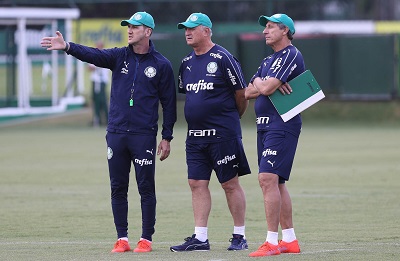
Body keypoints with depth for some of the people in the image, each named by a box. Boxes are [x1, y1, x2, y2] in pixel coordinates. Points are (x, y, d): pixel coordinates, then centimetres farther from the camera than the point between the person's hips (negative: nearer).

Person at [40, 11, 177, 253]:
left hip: (144, 136, -4)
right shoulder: (119, 56, 8)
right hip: (116, 133, 4)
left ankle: (146, 239, 6)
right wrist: (67, 47, -27)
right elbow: (93, 54, -9)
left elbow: (169, 103, 2)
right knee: (118, 188, 6)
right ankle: (122, 239, 12)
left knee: (146, 188, -1)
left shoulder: (161, 65, 0)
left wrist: (167, 138, -1)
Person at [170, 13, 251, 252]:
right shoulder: (187, 63, 11)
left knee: (230, 183, -1)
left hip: (223, 133, -7)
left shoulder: (222, 58, -9)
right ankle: (200, 238, 6)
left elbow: (242, 93, -4)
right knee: (197, 183, 4)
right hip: (195, 134, 7)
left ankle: (240, 236, 6)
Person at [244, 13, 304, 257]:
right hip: (265, 126, 10)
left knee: (268, 178, -17)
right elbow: (249, 93, 12)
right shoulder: (268, 61, 21)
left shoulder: (291, 55, -9)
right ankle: (290, 240, 15)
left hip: (282, 125, -10)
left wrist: (259, 83, 3)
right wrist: (267, 85, -5)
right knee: (275, 182, 10)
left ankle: (272, 242, -20)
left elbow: (266, 88, -19)